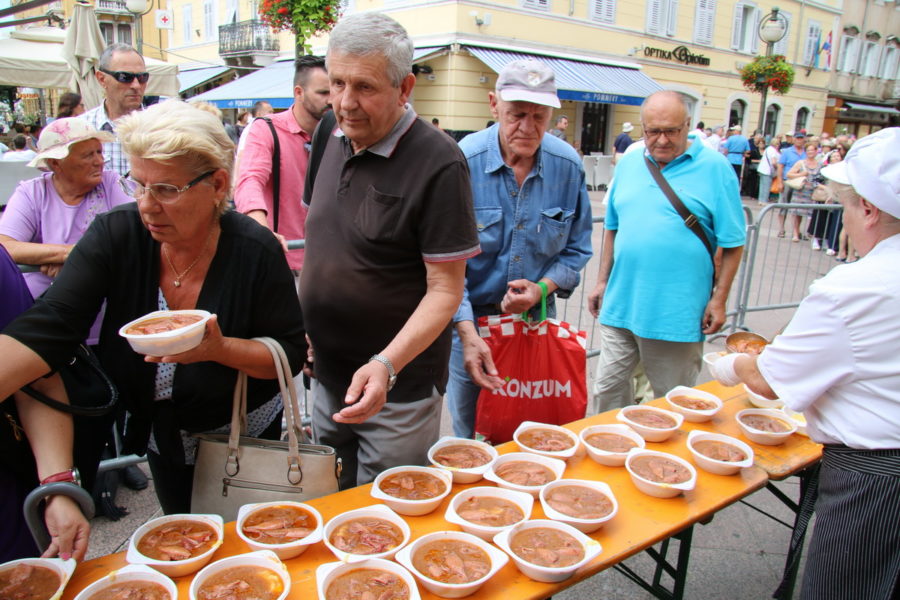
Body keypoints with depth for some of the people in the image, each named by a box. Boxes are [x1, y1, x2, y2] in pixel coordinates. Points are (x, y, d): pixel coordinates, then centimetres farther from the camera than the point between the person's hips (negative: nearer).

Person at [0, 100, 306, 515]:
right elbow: (46, 329, -27)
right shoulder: (114, 235, -18)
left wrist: (221, 349, -36)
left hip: (245, 437, -3)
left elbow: (292, 354, -18)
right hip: (162, 438, 3)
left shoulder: (256, 251, -24)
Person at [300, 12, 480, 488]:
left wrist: (386, 365, -29)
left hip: (399, 393, -6)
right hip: (326, 378, 7)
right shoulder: (332, 142, 3)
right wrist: (298, 327, 5)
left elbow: (445, 290, -19)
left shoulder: (438, 164, -19)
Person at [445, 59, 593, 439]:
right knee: (470, 439, 12)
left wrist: (542, 288, -12)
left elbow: (576, 249, 6)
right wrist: (467, 333, -23)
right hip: (471, 321, -2)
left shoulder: (568, 166, -5)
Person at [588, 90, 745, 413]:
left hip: (677, 313, -4)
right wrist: (602, 281, 14)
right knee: (608, 391, 13)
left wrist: (719, 299, -8)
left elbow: (732, 243, -4)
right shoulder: (628, 163, 9)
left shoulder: (714, 168, -5)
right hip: (620, 304, 4)